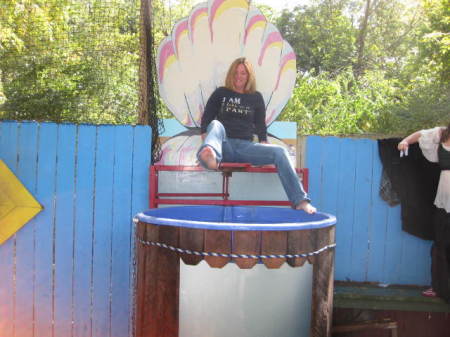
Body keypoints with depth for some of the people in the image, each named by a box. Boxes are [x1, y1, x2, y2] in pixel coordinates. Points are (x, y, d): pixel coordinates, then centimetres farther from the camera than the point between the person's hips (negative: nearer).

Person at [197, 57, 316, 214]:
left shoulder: (256, 97, 20)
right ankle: (211, 157, -71)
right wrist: (205, 137, -5)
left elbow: (260, 124, 18)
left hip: (246, 146, 2)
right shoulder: (221, 93, 17)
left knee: (279, 152, -24)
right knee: (216, 125, -34)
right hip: (224, 145, -1)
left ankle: (300, 201, -32)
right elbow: (207, 118, 13)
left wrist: (263, 143, 1)